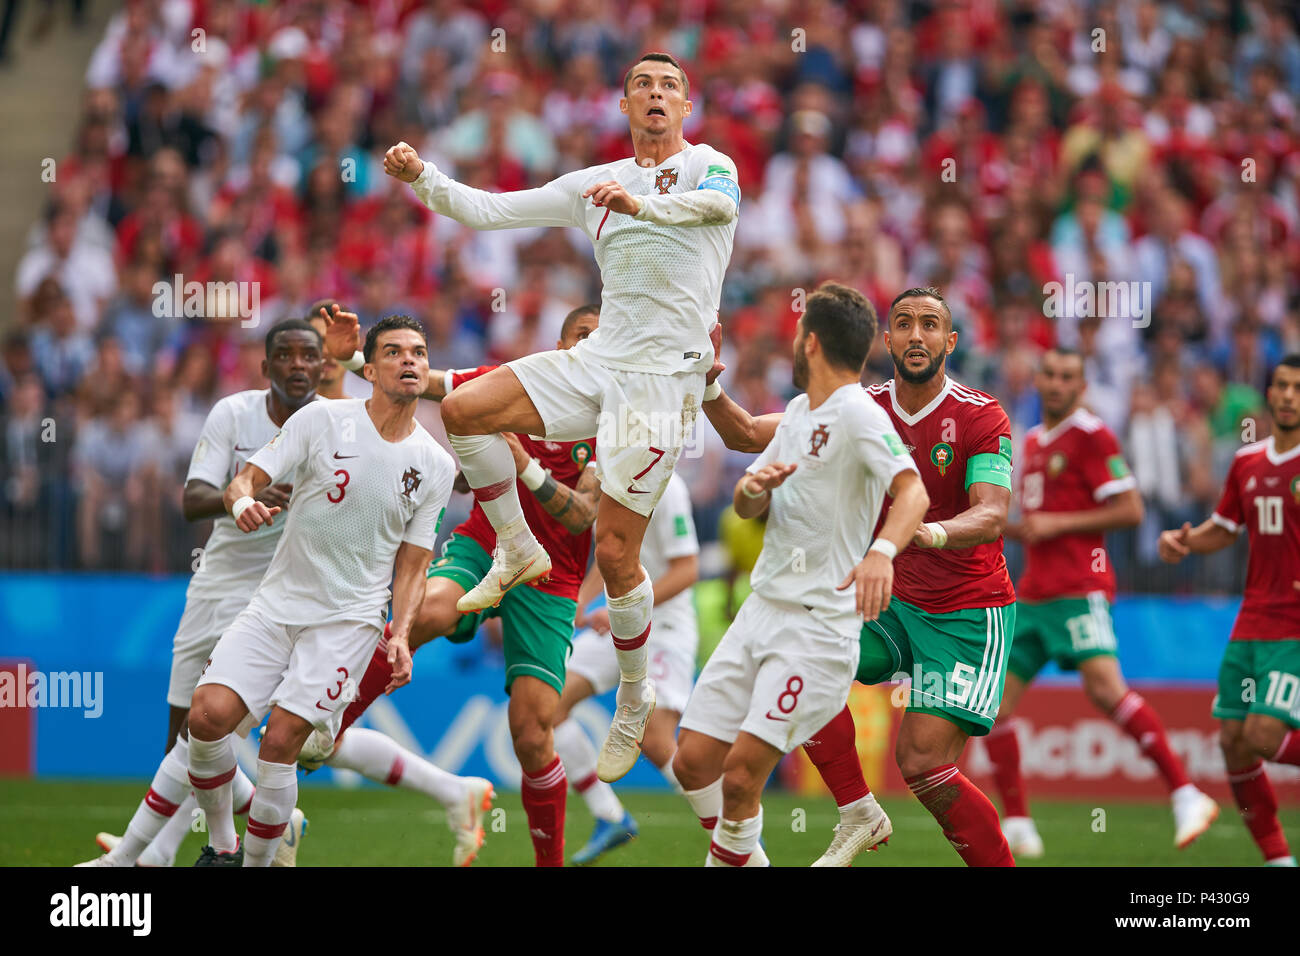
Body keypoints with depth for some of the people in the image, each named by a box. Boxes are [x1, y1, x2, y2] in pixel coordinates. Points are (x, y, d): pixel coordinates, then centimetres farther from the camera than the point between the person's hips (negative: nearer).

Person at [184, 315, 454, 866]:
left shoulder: (436, 466, 3)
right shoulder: (323, 421, -3)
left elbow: (411, 564, 9)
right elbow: (246, 478, -4)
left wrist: (400, 635, -7)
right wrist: (243, 501, -28)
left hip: (349, 619, 0)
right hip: (275, 603, 1)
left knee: (280, 742, -17)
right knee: (208, 715, -16)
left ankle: (256, 863, 0)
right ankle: (222, 845, 6)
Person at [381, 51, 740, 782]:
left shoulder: (707, 164, -2)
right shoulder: (597, 185, 16)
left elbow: (721, 203, -27)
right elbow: (489, 210, 15)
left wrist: (639, 203, -46)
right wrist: (421, 176, -2)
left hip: (665, 376, -6)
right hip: (600, 360, 6)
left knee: (616, 553, -8)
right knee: (463, 411, -11)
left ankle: (635, 694, 13)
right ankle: (518, 551, 8)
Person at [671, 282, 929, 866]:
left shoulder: (858, 413, -13)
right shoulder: (798, 412, 15)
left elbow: (912, 491, -28)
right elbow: (746, 508, 22)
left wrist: (881, 551, -47)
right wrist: (754, 486, -3)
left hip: (819, 625, -8)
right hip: (762, 610, 8)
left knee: (741, 773, -16)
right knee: (693, 763, 4)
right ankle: (746, 858, 23)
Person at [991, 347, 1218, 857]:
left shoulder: (1091, 436, -5)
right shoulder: (1034, 441, 20)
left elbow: (1130, 509, -11)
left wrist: (1056, 524, -14)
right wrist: (1010, 528, 12)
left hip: (1079, 589, -8)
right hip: (1032, 594, 8)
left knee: (1104, 686, -25)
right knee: (992, 702, 1)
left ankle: (1186, 796, -20)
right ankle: (1017, 825, 7)